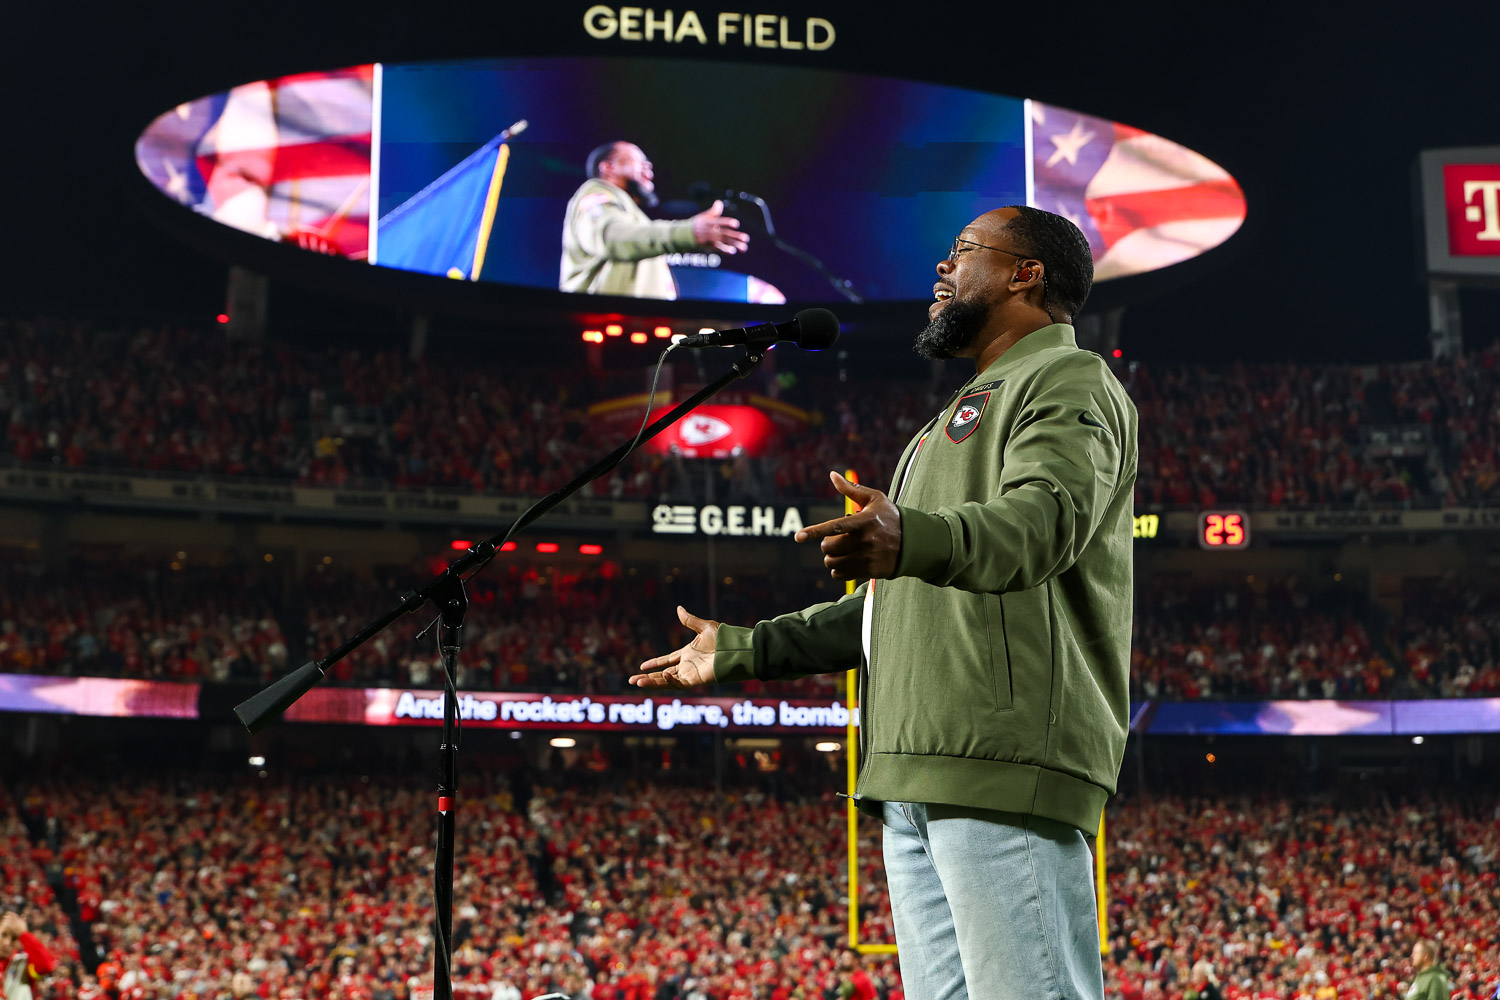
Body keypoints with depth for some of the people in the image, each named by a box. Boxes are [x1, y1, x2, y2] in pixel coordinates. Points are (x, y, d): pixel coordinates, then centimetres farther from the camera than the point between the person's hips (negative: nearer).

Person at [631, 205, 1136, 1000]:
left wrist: (912, 540, -40)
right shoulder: (973, 410, 32)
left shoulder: (1067, 383, 1)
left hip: (1004, 759, -10)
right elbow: (890, 607, 33)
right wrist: (741, 652, 30)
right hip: (916, 773, 10)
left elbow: (1048, 517, -21)